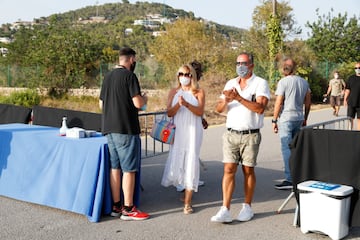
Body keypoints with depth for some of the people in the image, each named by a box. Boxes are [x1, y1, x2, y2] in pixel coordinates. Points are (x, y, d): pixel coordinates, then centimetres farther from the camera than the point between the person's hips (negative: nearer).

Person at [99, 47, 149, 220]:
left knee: (115, 167, 12)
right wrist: (145, 99, 5)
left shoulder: (108, 77, 13)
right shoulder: (129, 76, -10)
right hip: (126, 129, -8)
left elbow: (101, 104, 18)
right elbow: (138, 103, -17)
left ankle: (116, 206, 18)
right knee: (129, 169, -2)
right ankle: (128, 209, 3)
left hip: (109, 129, 8)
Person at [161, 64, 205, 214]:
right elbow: (169, 113, 1)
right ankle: (186, 188, 27)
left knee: (191, 162, -6)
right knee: (176, 161, -2)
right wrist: (178, 104, -18)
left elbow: (200, 111, -10)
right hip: (178, 132, 3)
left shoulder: (199, 92, 3)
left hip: (193, 131, -2)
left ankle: (187, 202, -3)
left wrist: (187, 104, -26)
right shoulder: (174, 92, 11)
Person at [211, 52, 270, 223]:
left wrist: (238, 98, -22)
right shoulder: (230, 84, 12)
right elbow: (219, 109, 7)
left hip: (250, 135, -3)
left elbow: (260, 108, -18)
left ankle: (247, 207, 20)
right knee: (229, 170, -3)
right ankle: (225, 210, -3)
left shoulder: (260, 83, -3)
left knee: (248, 171, 6)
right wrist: (225, 100, -15)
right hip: (231, 134, 4)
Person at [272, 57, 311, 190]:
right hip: (299, 118, 7)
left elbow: (278, 103, -12)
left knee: (287, 149, -6)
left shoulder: (283, 82, -10)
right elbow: (308, 102, 14)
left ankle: (289, 180, -9)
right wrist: (305, 119, 23)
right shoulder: (304, 82, 10)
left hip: (286, 118, -6)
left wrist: (274, 120, -6)